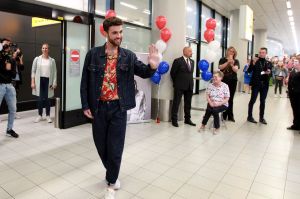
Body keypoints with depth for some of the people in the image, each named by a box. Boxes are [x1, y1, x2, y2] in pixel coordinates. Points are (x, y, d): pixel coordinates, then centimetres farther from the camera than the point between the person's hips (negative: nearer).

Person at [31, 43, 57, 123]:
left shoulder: (52, 60, 3)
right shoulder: (37, 59, 4)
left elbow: (54, 72, 2)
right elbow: (33, 71, 4)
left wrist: (54, 83, -5)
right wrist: (33, 82, -2)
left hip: (48, 81, 0)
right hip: (39, 80, 1)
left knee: (47, 99, 2)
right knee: (40, 99, 3)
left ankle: (48, 115, 14)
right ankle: (40, 115, 17)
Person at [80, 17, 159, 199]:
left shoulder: (128, 56, 0)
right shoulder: (93, 54, -1)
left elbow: (144, 73, -1)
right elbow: (85, 81, 3)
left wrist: (152, 66, -25)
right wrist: (85, 106, -1)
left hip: (118, 108, -1)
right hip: (98, 107, 2)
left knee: (115, 148, 4)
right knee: (101, 145, 15)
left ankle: (111, 182, 28)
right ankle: (113, 175, 42)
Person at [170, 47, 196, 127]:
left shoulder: (192, 61, 12)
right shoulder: (178, 61, -7)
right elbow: (172, 73, -4)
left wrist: (190, 82, 12)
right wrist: (176, 82, 3)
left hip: (190, 86, 6)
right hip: (180, 86, -6)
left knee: (188, 103, 12)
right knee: (176, 103, 2)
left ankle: (187, 119, 23)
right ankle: (174, 120, 10)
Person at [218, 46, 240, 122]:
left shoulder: (236, 61, 7)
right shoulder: (223, 59, 6)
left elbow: (236, 70, -8)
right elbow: (220, 67, -11)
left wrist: (232, 64, -25)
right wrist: (228, 62, -18)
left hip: (233, 81, 1)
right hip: (224, 81, -1)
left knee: (230, 99, 4)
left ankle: (230, 116, 11)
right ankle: (224, 115, 9)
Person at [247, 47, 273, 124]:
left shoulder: (269, 63, 10)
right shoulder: (255, 61, 0)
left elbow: (271, 74, 9)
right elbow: (249, 71, -10)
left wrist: (269, 73, -13)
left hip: (265, 85, 3)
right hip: (256, 84, -3)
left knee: (263, 101, 9)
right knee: (253, 100, 0)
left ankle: (261, 117, 18)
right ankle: (249, 117, 10)